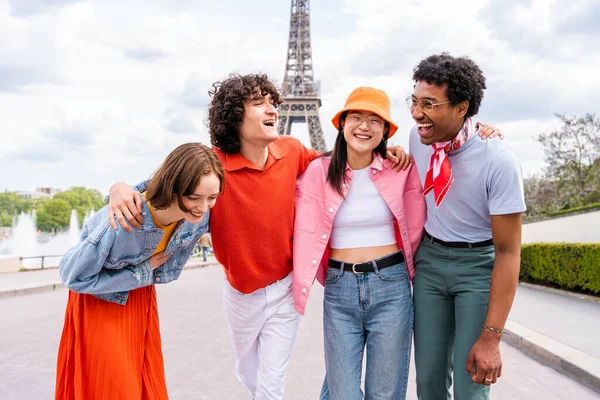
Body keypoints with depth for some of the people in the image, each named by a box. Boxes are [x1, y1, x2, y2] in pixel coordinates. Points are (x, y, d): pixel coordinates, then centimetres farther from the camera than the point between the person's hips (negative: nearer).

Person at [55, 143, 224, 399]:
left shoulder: (199, 218, -22)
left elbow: (170, 271, -3)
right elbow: (72, 277, -22)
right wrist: (141, 274, -21)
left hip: (141, 298, 5)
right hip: (98, 299, -4)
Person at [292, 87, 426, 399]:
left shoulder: (401, 169, -2)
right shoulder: (319, 171, -3)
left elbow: (415, 229, 7)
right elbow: (307, 231, -1)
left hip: (391, 288, 0)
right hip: (339, 291, 0)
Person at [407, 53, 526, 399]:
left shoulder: (498, 161, -24)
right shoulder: (418, 136, -8)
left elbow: (508, 252, -20)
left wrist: (491, 337, -22)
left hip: (479, 264, -4)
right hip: (429, 259, 4)